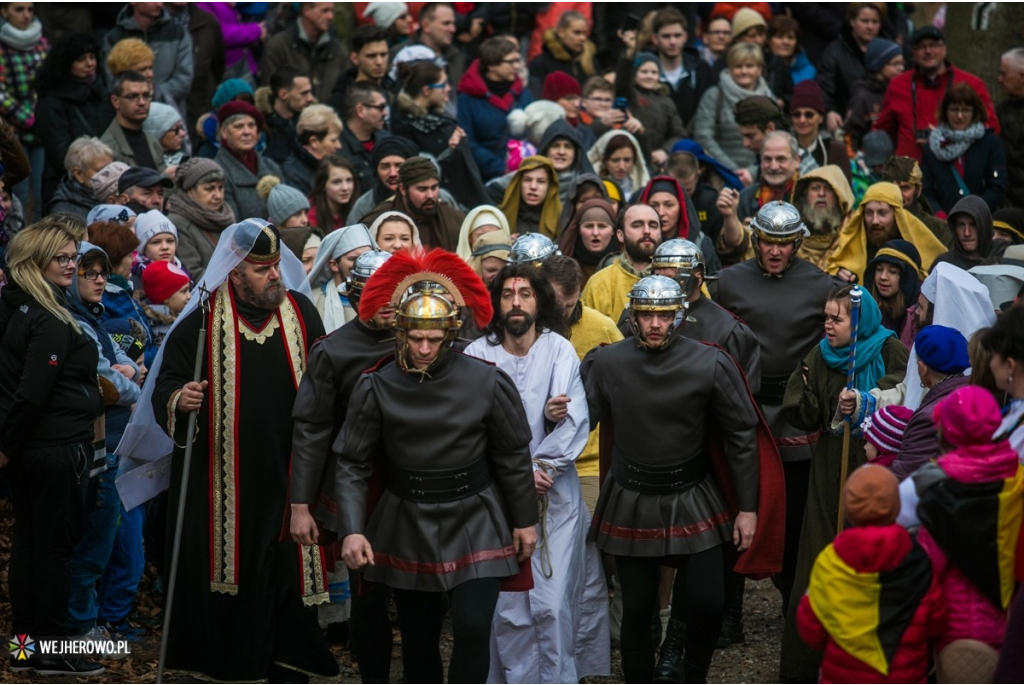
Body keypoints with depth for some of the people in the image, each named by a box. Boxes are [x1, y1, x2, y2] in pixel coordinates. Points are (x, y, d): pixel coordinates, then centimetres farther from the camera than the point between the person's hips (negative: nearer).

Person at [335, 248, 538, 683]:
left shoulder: (487, 383, -10)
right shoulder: (376, 389, -9)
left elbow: (512, 457, 0)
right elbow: (353, 464, -7)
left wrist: (524, 520, 5)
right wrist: (351, 529, -18)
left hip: (474, 524, -1)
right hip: (407, 528, 1)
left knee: (473, 630, -12)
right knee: (418, 638, 11)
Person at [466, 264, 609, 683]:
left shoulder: (559, 350, -1)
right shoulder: (478, 354, -2)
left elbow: (577, 420, -9)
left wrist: (540, 468, -17)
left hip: (554, 493, 0)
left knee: (552, 604, -4)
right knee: (508, 605, 1)